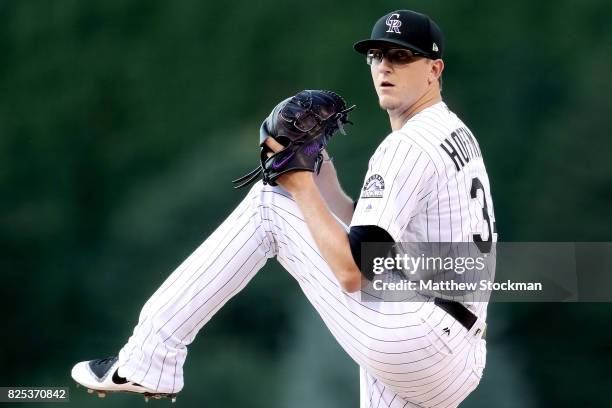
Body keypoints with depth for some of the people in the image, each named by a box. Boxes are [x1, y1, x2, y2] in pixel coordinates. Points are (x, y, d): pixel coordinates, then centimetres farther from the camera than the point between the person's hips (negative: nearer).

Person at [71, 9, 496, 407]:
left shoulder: (409, 146, -10)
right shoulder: (457, 134, 23)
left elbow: (353, 273, -19)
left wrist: (300, 186, -9)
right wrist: (326, 188, 15)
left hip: (421, 345, -9)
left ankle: (151, 357, -2)